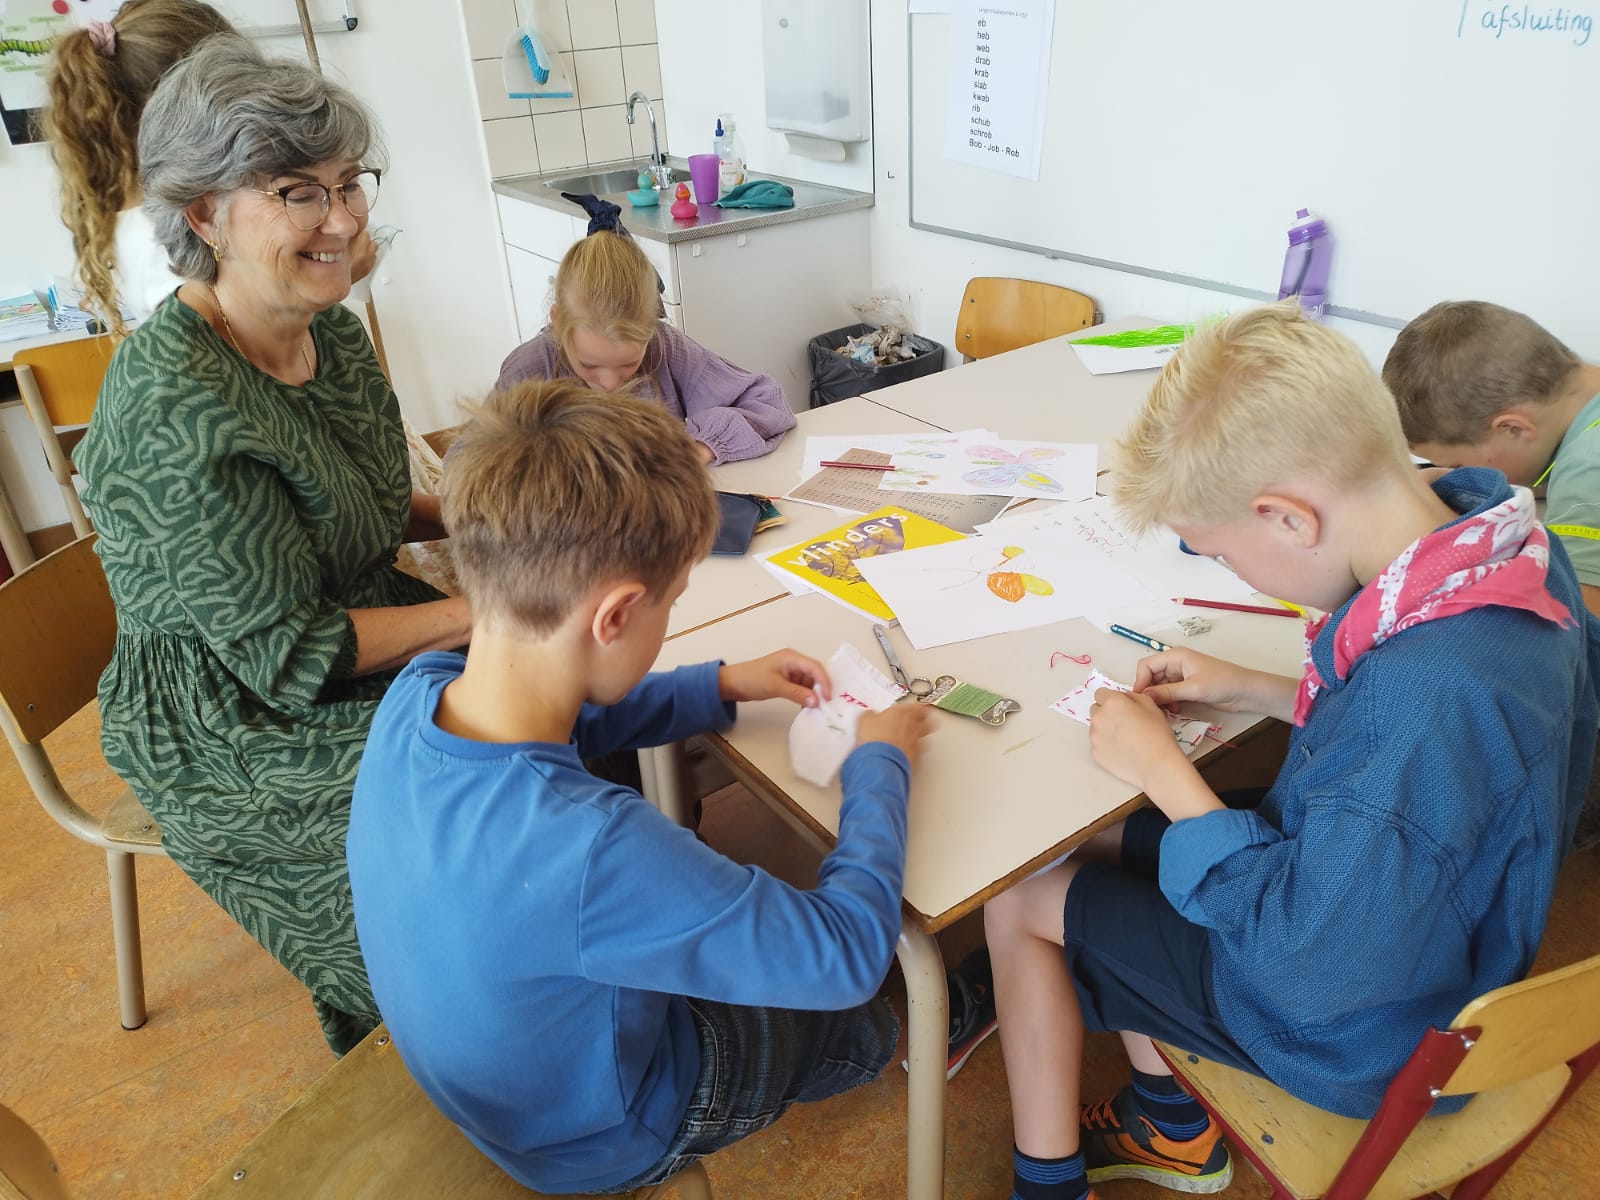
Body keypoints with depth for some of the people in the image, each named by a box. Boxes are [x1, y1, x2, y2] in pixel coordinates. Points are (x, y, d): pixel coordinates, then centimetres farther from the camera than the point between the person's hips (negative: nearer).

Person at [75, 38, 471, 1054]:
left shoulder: (332, 331, -1)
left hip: (351, 640, 8)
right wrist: (486, 612, -21)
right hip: (237, 732, -8)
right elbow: (289, 654, -24)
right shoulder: (172, 408, -27)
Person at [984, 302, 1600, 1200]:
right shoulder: (1505, 543, -13)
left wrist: (1165, 773, -22)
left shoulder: (1431, 693, -41)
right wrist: (1254, 691, -3)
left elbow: (1308, 964, -30)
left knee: (1021, 903, 1)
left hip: (1362, 1032, -8)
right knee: (1102, 845, 17)